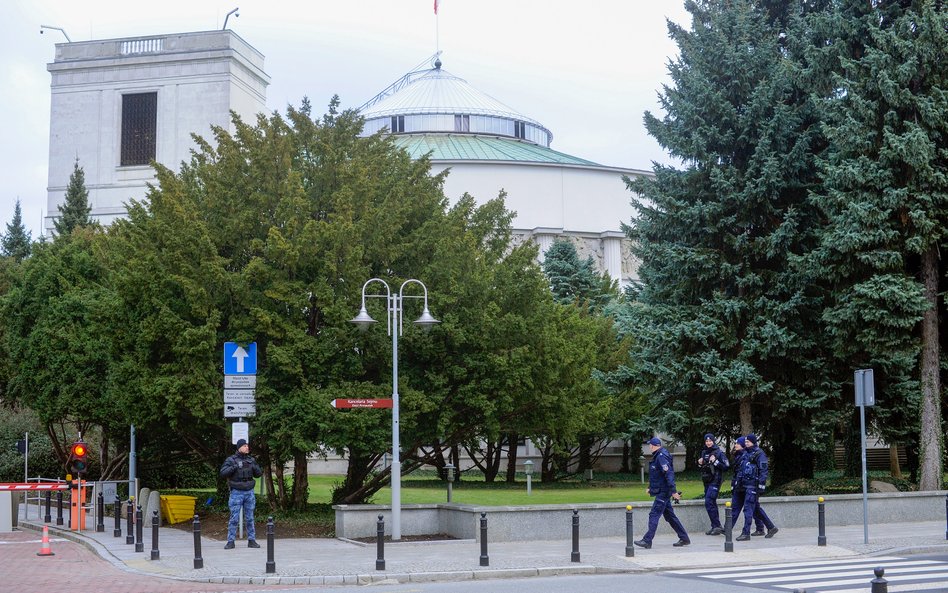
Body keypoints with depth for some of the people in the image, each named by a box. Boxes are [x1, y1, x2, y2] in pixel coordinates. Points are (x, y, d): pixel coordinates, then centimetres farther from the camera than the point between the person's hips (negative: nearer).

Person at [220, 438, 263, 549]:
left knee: (250, 518, 7)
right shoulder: (231, 460, -4)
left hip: (249, 492, 4)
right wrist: (233, 467, -25)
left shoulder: (251, 460, 8)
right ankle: (230, 542, 1)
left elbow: (259, 474, 6)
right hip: (236, 493, -4)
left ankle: (251, 540, 11)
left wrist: (255, 468, -14)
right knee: (234, 518, -4)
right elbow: (223, 473, -13)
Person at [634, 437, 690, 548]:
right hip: (662, 492, 10)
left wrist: (673, 491, -26)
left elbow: (669, 474, -23)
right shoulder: (657, 456, 15)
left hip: (663, 492, -10)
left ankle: (647, 541, -11)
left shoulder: (661, 457, -17)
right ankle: (684, 538, 19)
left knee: (654, 515, -10)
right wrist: (650, 488, 27)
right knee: (669, 515, 14)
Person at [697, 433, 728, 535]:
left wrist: (715, 461, -20)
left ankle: (716, 526, -10)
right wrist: (700, 463, 2)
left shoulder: (719, 452, -8)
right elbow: (701, 468, 23)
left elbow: (726, 466, -12)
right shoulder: (704, 452, 12)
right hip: (706, 481, 8)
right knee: (712, 504, 11)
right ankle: (715, 526, 17)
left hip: (715, 480, -8)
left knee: (709, 503, -15)